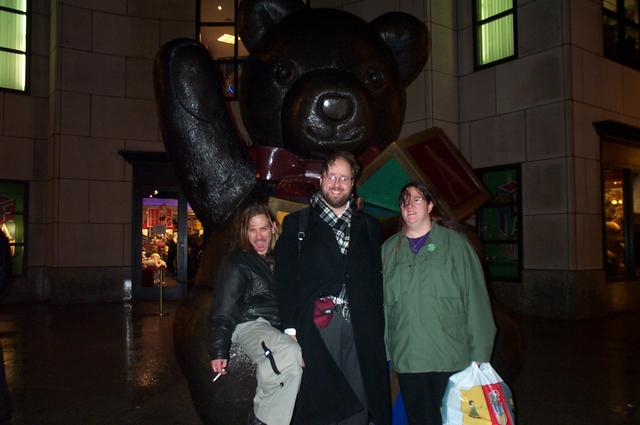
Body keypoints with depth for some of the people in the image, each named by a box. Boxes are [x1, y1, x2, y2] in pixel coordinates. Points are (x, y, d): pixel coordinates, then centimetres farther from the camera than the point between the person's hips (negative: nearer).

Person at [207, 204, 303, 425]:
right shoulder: (236, 264, -2)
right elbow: (223, 312, -5)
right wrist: (218, 352, -12)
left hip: (276, 327, 6)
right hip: (249, 324, -6)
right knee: (291, 354, -33)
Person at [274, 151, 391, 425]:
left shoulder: (368, 227, 16)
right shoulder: (297, 223, 8)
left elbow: (376, 281, 12)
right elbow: (285, 278, 1)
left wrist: (377, 330, 3)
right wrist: (291, 330, -9)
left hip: (361, 332, 2)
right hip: (314, 329, -2)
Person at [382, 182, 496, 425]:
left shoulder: (454, 243, 1)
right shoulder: (390, 249, 10)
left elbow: (476, 299, -2)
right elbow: (383, 303, 11)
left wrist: (479, 355, -6)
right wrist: (383, 348, 6)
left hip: (451, 359, -2)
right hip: (405, 358, 3)